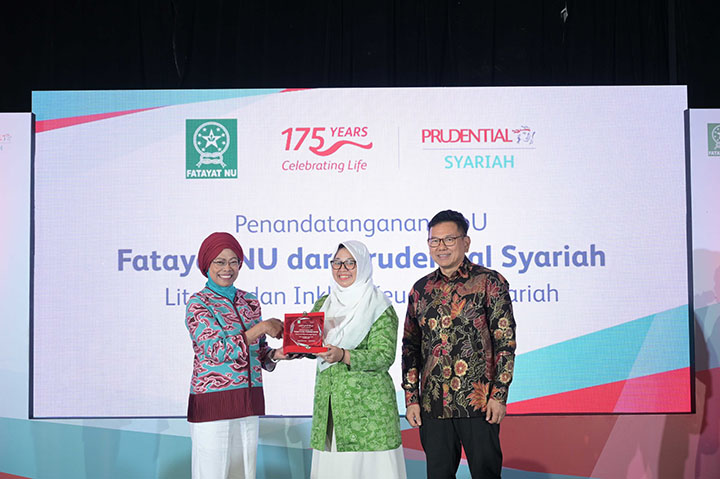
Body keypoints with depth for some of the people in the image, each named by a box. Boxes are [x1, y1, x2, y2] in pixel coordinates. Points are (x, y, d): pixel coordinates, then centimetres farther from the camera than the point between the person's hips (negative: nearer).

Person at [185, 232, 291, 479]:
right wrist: (261, 327, -18)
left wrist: (274, 355, -4)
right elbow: (218, 351, -17)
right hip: (213, 402, -5)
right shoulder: (198, 304, -7)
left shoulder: (250, 301, 10)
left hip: (249, 400, 6)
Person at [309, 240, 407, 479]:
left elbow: (384, 356, -11)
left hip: (367, 403, -5)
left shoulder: (379, 306, -3)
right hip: (327, 401, 5)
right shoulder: (323, 304, 15)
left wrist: (343, 356, -24)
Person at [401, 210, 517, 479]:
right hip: (432, 405, 4)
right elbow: (410, 346, 14)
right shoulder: (421, 290, 11)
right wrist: (411, 398, 7)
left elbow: (505, 341, -4)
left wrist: (499, 395, -11)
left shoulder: (489, 282, -1)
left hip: (478, 404, -4)